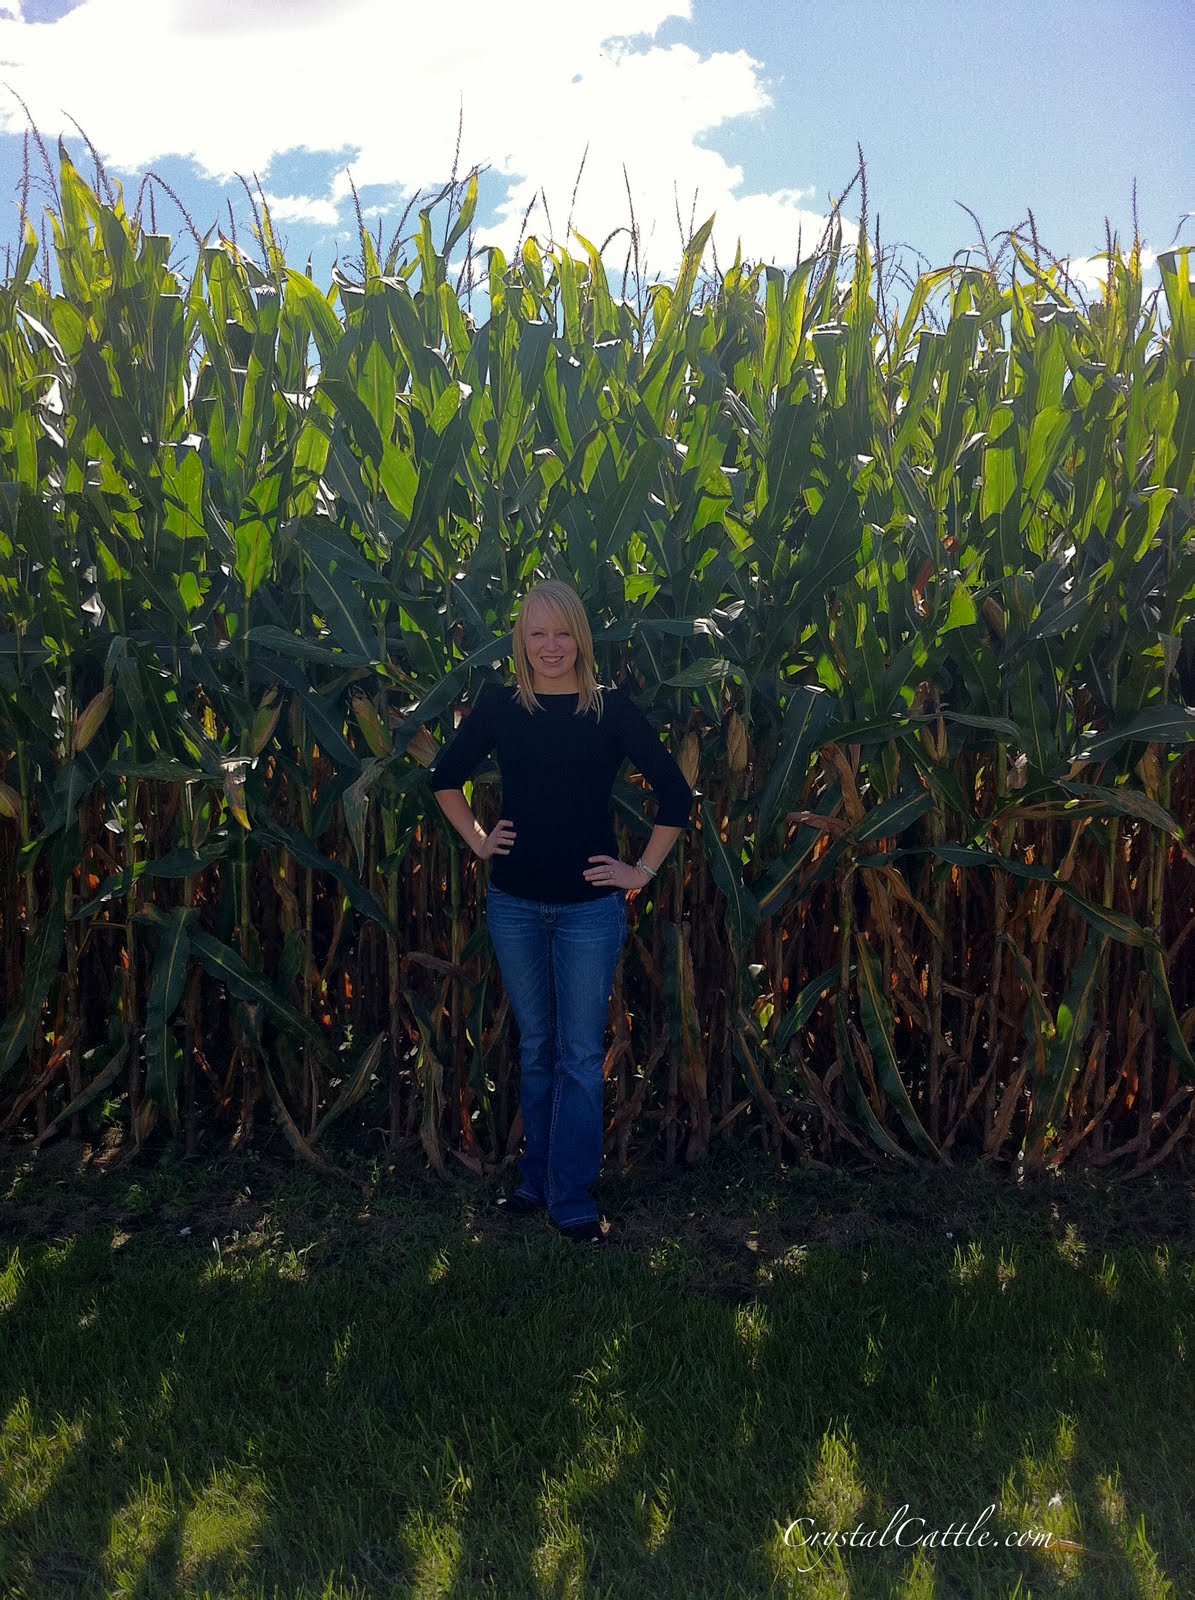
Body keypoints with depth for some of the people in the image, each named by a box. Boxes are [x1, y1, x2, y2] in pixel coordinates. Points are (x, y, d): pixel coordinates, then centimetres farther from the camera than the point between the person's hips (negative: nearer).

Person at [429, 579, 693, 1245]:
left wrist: (643, 870, -4)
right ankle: (538, 1178, 31)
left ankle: (572, 1199, 15)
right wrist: (476, 839, 8)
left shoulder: (611, 707, -5)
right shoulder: (501, 706, 2)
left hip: (590, 904, -2)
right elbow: (446, 776, 16)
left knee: (581, 1053, 3)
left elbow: (676, 794, -2)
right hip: (514, 903, 3)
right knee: (536, 1046, 16)